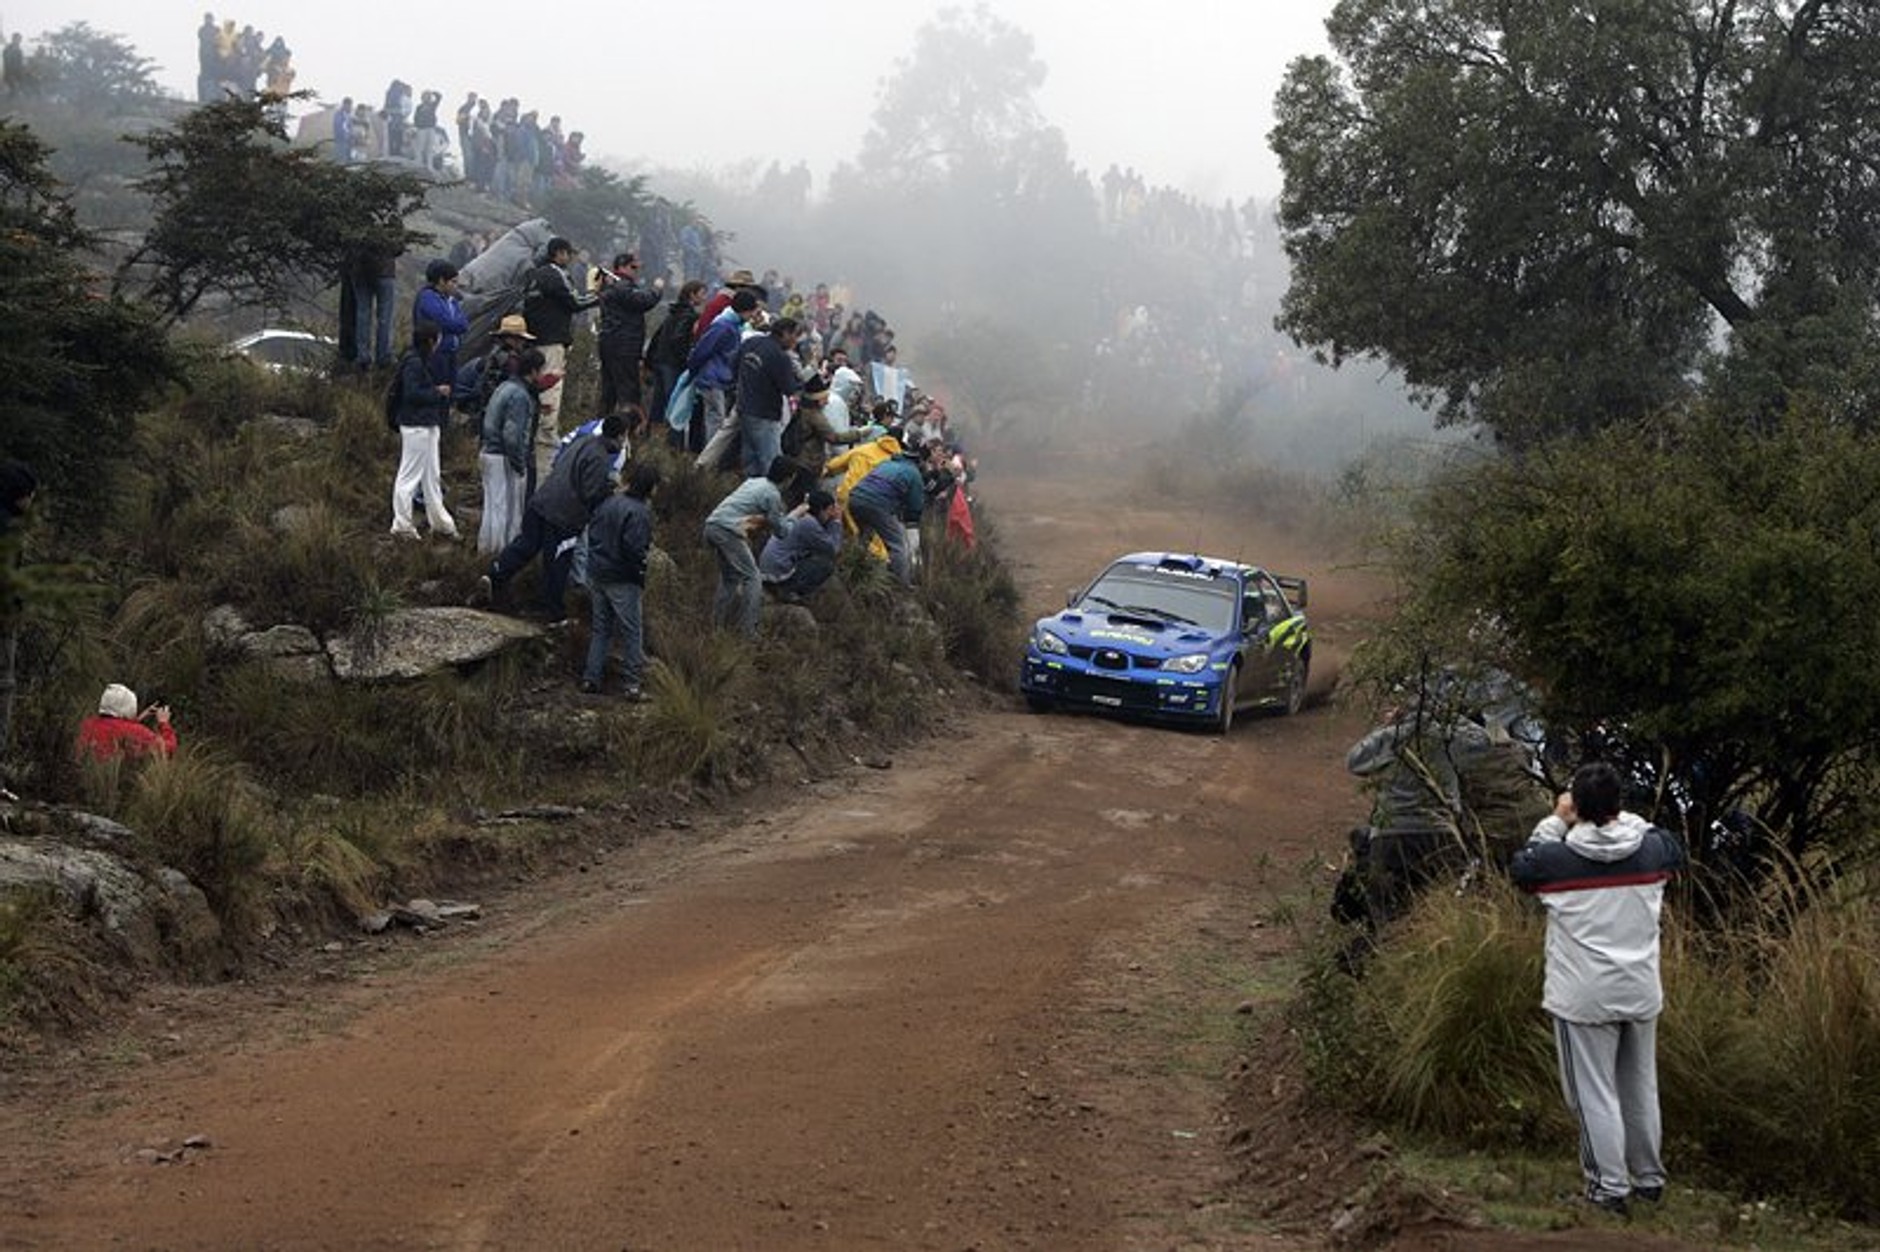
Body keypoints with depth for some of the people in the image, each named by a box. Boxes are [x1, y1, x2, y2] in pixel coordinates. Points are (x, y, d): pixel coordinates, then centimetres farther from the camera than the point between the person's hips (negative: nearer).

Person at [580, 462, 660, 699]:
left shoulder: (609, 503, 6)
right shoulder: (639, 512, -18)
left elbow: (592, 534, 11)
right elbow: (634, 549, -23)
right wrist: (641, 578, -10)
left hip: (597, 575, 7)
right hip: (621, 581, -7)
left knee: (601, 628, 16)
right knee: (631, 632, 3)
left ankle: (591, 679, 16)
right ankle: (632, 684, 4)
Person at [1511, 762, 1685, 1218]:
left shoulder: (1556, 858, -14)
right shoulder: (1650, 850, -5)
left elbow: (1521, 867, 8)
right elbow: (1675, 849, 20)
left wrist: (1555, 822, 12)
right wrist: (1626, 818, 17)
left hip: (1584, 999, -4)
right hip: (1641, 992, 4)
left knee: (1595, 1094, 4)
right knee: (1641, 1088, 17)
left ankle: (1610, 1186, 5)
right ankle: (1650, 1177, 26)